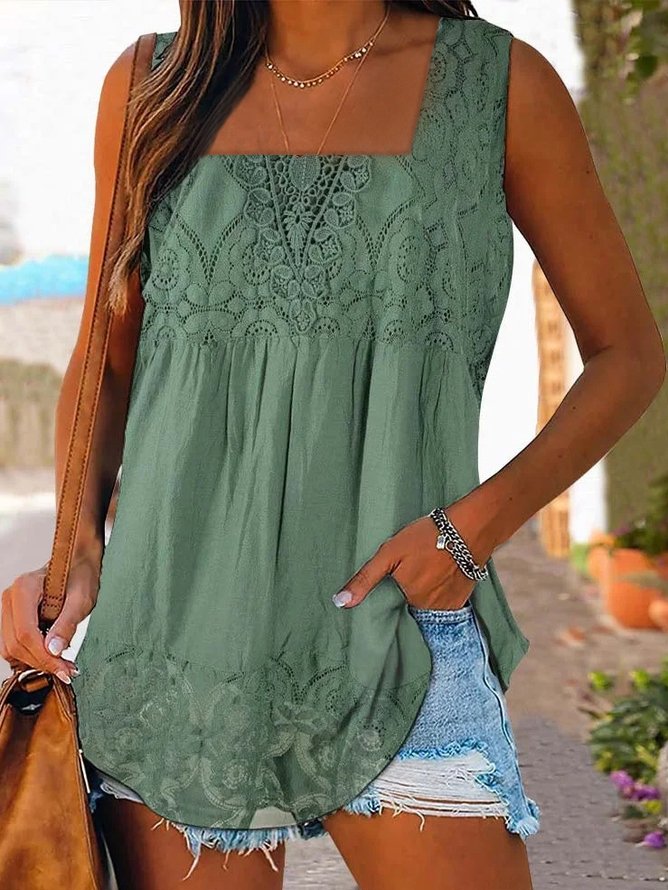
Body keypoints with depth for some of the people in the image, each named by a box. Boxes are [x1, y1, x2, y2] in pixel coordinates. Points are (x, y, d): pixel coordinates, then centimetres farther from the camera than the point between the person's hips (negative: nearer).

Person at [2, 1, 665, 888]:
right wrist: (78, 546, 0)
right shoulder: (151, 85, 10)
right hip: (173, 637, 2)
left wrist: (480, 522, -8)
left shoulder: (498, 83, 3)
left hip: (393, 621, -2)